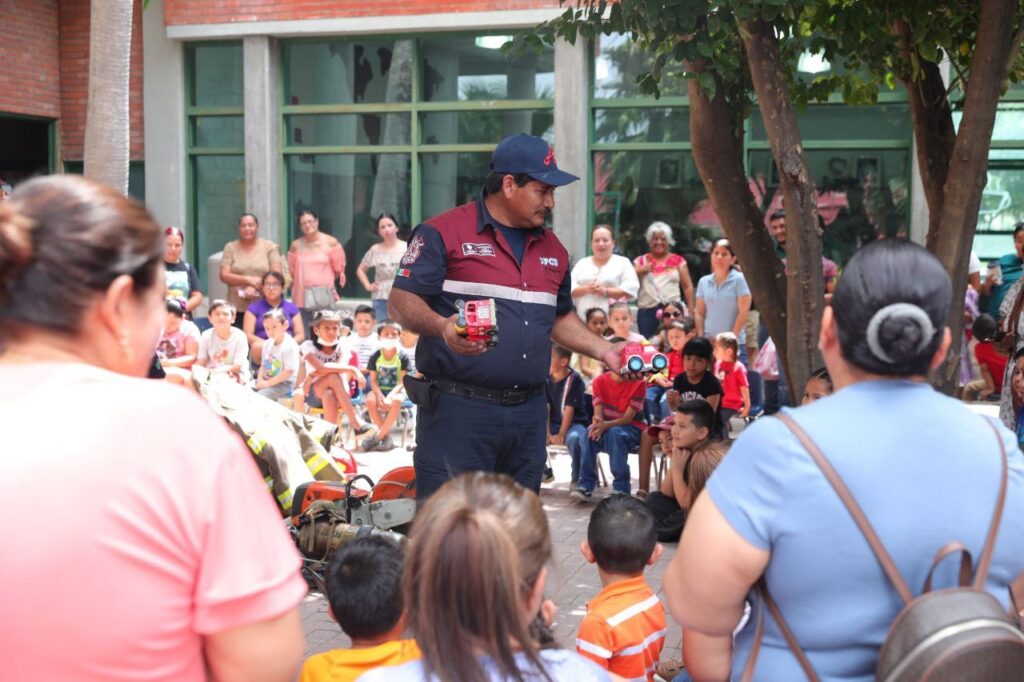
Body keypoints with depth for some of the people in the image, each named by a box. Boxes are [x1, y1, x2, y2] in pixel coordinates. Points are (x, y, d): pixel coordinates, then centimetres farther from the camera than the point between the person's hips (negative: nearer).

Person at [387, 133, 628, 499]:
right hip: (457, 409, -6)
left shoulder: (552, 249, 18)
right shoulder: (444, 233, -3)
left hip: (529, 413, 6)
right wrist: (441, 326, -28)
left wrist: (605, 350, 13)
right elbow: (401, 301, -9)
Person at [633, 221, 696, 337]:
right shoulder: (641, 261, 13)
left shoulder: (678, 261, 11)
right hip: (647, 311, 1)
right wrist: (639, 271, -7)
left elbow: (688, 287, 8)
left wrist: (690, 311, 1)